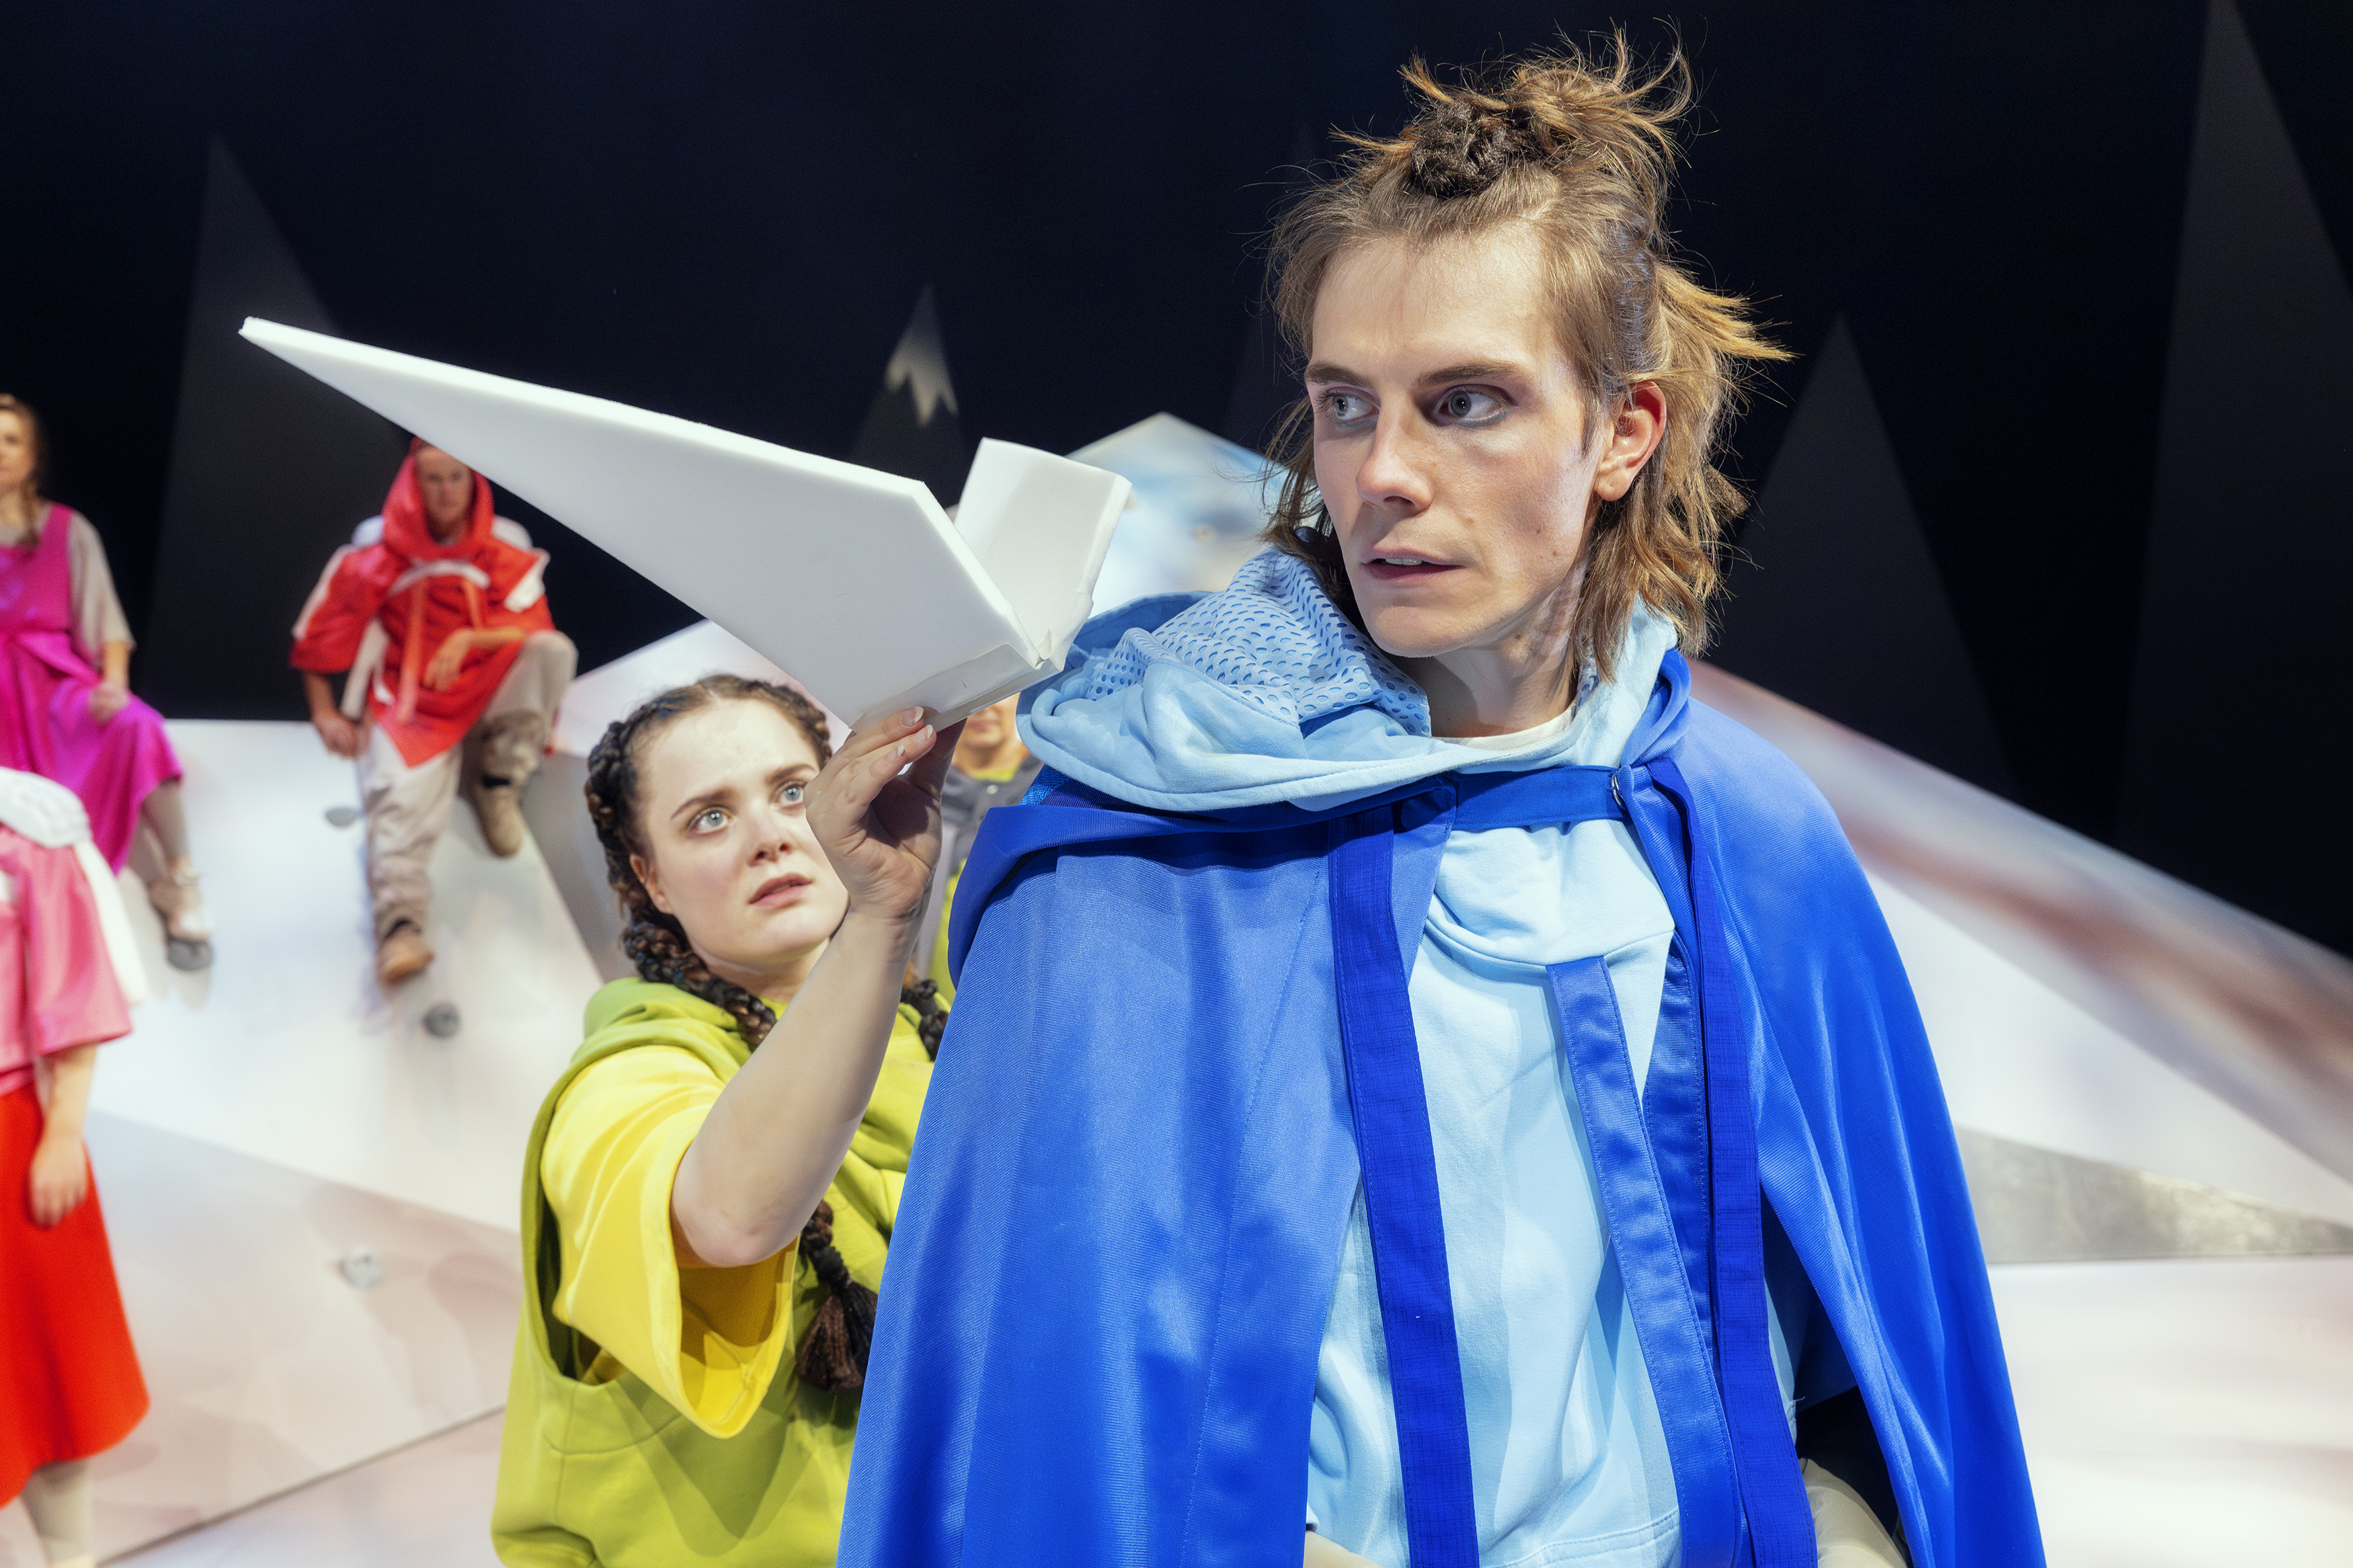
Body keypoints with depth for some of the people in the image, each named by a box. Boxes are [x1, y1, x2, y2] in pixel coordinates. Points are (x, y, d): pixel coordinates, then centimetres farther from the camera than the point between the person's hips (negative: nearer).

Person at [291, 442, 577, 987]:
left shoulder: (506, 548, 7)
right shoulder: (378, 550, 6)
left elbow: (532, 629, -1)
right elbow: (319, 636, 8)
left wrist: (467, 640, -19)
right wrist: (324, 714, 0)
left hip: (489, 698, 2)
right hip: (410, 706, -2)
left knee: (554, 649, -27)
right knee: (404, 797, -32)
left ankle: (499, 783, -12)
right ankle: (399, 926, -48)